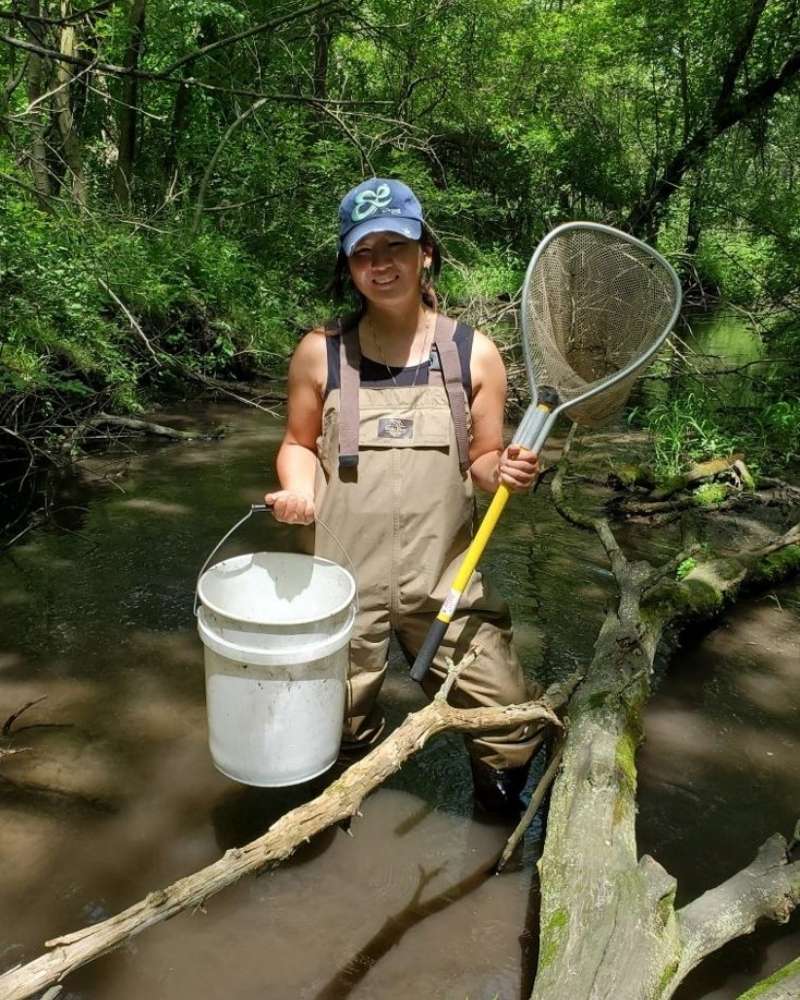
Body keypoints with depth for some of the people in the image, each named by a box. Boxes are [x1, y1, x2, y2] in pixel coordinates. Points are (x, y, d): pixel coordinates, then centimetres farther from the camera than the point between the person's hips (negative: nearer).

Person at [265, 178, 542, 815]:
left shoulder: (474, 354, 0)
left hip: (448, 582, 0)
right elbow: (299, 443, 11)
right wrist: (298, 491, -10)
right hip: (346, 585, 0)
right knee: (339, 735, 14)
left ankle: (504, 813, 36)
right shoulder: (321, 353, -2)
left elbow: (481, 462, 7)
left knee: (509, 730, 0)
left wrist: (504, 471, -16)